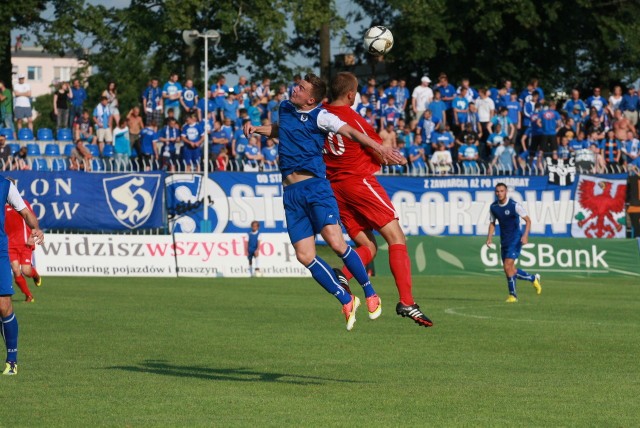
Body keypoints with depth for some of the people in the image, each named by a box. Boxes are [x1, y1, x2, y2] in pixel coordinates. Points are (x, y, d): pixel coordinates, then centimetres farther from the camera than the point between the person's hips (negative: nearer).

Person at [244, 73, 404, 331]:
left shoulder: (319, 117, -4)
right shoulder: (285, 108, 15)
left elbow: (350, 132, -15)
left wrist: (379, 148, -27)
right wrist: (257, 129, 22)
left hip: (314, 186, -6)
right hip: (291, 194, 6)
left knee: (336, 243, -20)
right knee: (304, 256, -5)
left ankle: (370, 295, -2)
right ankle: (347, 301, 8)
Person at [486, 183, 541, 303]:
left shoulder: (514, 205, -14)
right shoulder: (493, 207, 2)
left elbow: (528, 220, -9)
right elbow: (492, 223, 16)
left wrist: (525, 235, -22)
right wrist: (489, 237, 2)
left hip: (515, 240, -6)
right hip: (504, 241, 6)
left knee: (508, 267, -17)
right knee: (510, 270, 8)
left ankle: (512, 295, -4)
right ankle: (533, 278, 32)